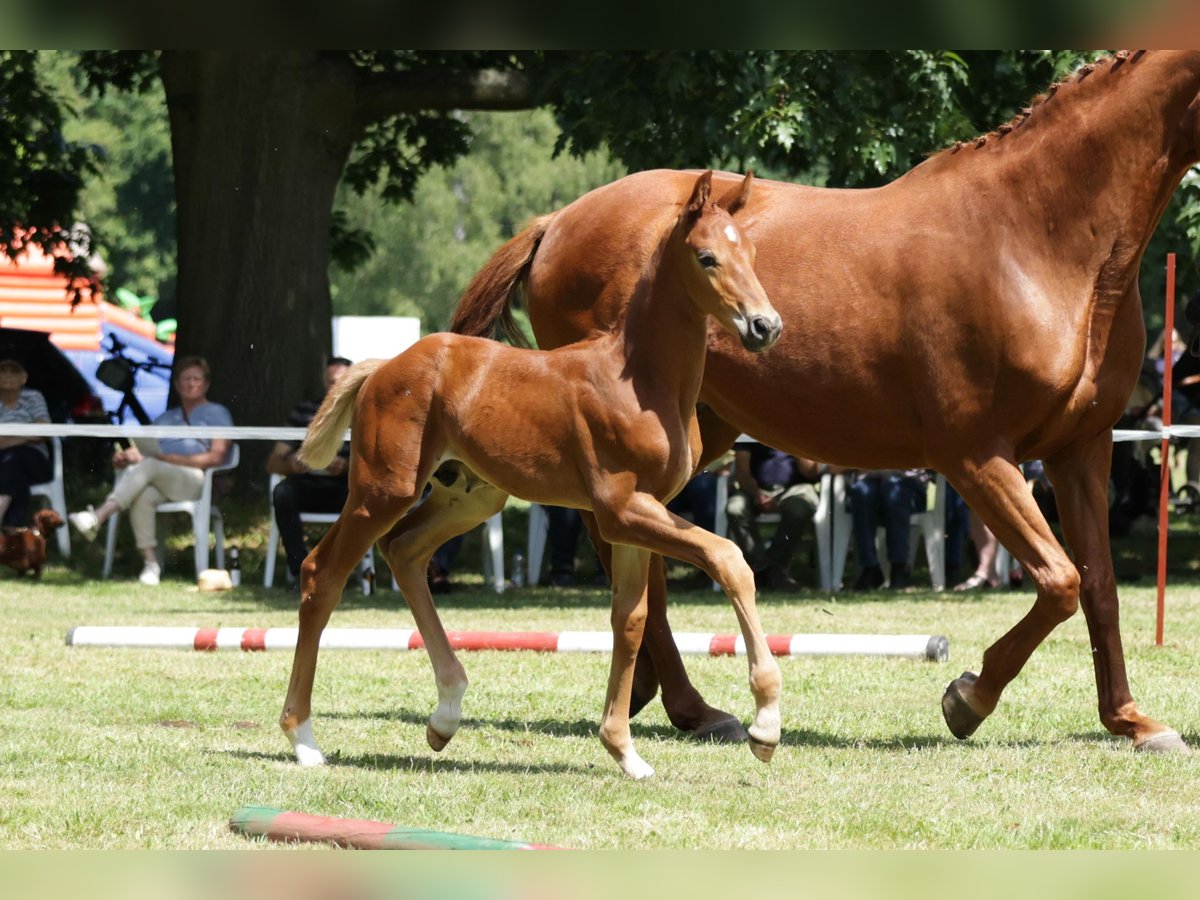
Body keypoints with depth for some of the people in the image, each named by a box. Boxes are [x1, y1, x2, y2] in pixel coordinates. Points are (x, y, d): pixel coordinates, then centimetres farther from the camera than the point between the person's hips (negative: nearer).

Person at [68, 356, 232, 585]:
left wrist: (176, 459, -9)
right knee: (143, 495, -35)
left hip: (195, 480, -4)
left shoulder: (216, 413, 17)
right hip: (159, 480, 4)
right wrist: (126, 455, -1)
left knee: (149, 466, -35)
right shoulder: (166, 418, 34)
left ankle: (98, 517, -47)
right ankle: (150, 563, -38)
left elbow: (216, 456, 2)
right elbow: (143, 449, 23)